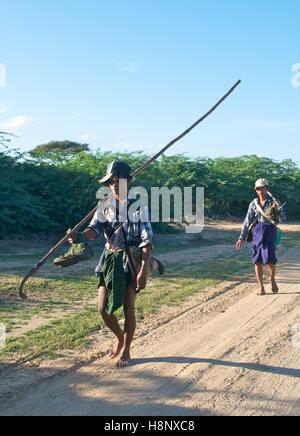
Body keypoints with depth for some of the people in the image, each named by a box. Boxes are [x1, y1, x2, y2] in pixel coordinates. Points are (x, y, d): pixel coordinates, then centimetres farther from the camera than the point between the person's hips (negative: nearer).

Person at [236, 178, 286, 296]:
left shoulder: (274, 202, 3)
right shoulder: (254, 204, 11)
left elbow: (283, 219, -2)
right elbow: (247, 222, 11)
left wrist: (278, 209, -21)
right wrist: (242, 238, 6)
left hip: (270, 231, -3)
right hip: (257, 232, 3)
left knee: (270, 260, -12)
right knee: (257, 261, 0)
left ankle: (273, 280, 18)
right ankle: (262, 288, 10)